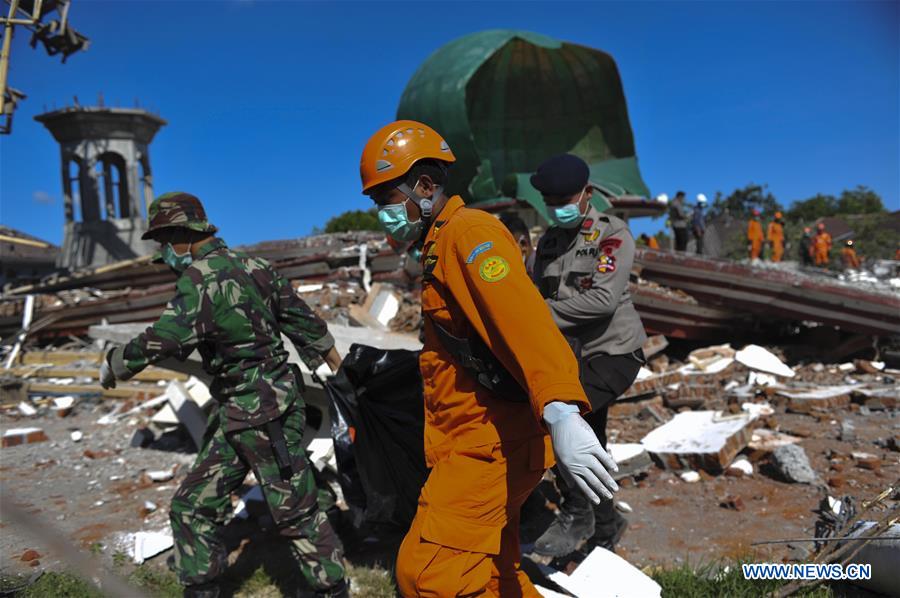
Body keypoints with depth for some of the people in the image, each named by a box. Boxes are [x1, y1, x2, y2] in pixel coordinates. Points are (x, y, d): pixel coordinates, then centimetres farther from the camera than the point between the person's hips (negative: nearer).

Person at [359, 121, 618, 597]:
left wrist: (559, 412, -45)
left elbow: (521, 317, -32)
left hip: (491, 439, -10)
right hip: (476, 438, 10)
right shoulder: (440, 244, 19)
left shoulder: (468, 231, -14)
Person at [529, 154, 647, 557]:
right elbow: (539, 299, 14)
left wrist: (546, 311, -21)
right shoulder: (549, 242, 9)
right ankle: (605, 526, 34)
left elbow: (603, 299, -24)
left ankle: (577, 514, -10)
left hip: (614, 351, -7)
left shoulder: (612, 234, -11)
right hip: (573, 355, 7)